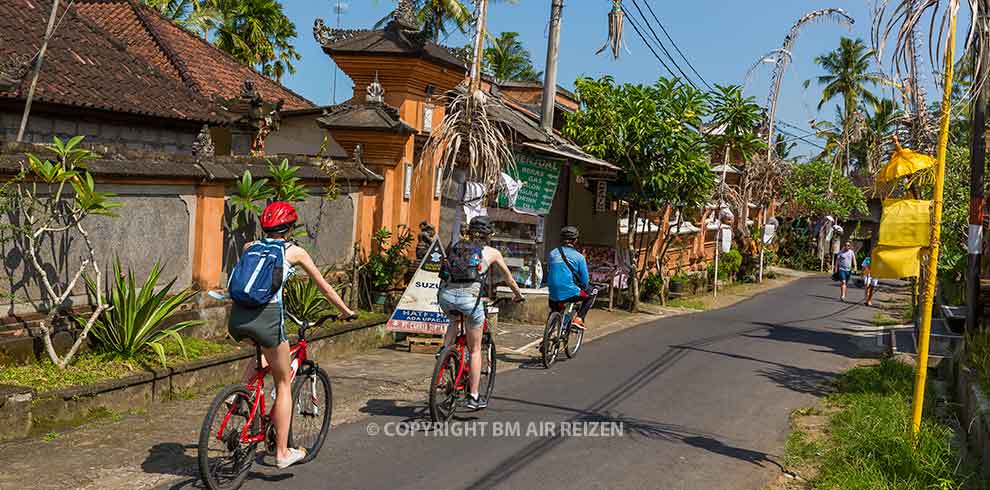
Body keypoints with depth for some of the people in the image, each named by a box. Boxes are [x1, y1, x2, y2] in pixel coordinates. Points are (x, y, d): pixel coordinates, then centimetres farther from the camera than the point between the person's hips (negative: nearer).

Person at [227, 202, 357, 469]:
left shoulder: (249, 247, 20)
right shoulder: (295, 252, 11)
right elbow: (325, 288, 20)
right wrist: (346, 312, 34)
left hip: (237, 317, 4)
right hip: (267, 317, -4)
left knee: (263, 352, 37)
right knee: (284, 384, 13)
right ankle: (282, 452, 15)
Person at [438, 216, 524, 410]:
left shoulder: (456, 247, 23)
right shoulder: (492, 252, 16)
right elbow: (508, 277, 29)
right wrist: (518, 295, 47)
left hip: (446, 294, 3)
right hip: (470, 296, -3)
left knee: (454, 321, 39)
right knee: (475, 349, 12)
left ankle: (444, 351, 14)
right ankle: (473, 397, 13)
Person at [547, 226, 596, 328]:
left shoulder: (552, 254, 9)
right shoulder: (578, 256, -2)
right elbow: (585, 279, 1)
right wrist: (583, 289, 22)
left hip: (554, 296, 5)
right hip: (571, 294, -5)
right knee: (592, 294, 21)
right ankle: (579, 318, 7)